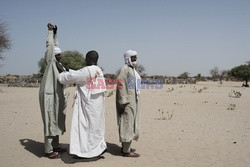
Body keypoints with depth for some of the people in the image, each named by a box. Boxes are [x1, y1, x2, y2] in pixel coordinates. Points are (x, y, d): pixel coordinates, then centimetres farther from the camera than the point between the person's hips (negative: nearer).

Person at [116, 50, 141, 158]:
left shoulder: (133, 70, 18)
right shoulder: (124, 69, -11)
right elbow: (120, 85, -20)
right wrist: (123, 102, -23)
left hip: (133, 101, 10)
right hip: (127, 102, -10)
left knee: (130, 123, 14)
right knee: (127, 123, -7)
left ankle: (125, 147, 24)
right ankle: (126, 151, -1)